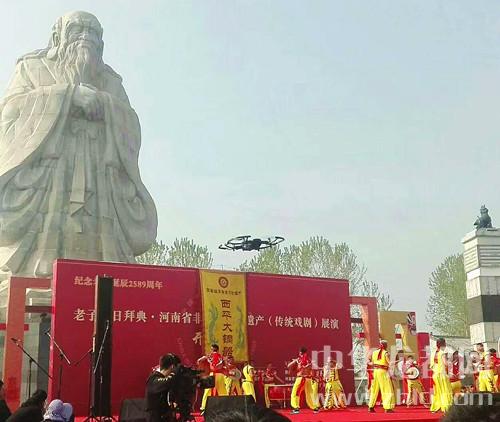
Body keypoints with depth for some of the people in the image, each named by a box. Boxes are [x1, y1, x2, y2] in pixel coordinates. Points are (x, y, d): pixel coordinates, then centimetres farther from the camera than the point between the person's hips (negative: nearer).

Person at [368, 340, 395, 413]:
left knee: (374, 389, 14)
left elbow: (372, 363, 11)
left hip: (375, 371, 6)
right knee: (387, 390, 0)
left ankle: (371, 406, 17)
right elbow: (389, 363, -15)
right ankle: (387, 407, -6)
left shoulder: (374, 352, 7)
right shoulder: (386, 353, -9)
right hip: (383, 372, -6)